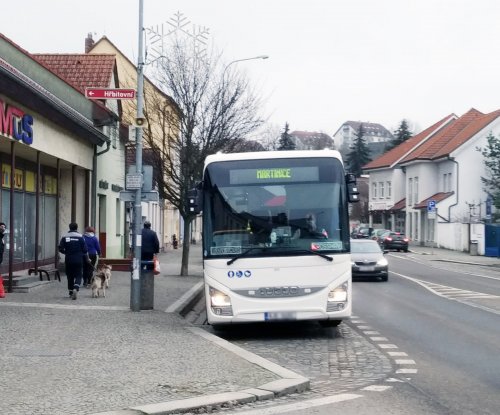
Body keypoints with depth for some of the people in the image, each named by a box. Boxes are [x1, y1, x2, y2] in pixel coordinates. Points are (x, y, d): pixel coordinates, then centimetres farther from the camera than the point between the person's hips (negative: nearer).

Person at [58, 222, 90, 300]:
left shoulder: (64, 237, 0)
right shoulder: (80, 237, -5)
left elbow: (60, 249, -1)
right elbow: (85, 249, -4)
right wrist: (87, 259, 10)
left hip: (68, 260, 2)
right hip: (78, 260, -2)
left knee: (70, 277, 13)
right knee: (78, 276, 2)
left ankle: (71, 293, 17)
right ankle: (76, 289, -22)